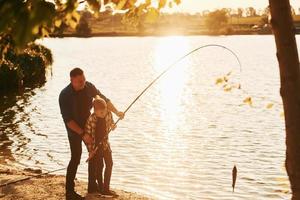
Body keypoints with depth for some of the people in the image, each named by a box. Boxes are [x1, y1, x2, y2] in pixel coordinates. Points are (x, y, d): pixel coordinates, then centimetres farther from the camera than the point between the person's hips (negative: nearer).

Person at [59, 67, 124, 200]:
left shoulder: (89, 87, -13)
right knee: (76, 158, -11)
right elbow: (68, 120, -24)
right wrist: (83, 134, -27)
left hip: (88, 124, 5)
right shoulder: (64, 95, -26)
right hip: (74, 129, -5)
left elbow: (103, 99, -2)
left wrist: (116, 112, -14)